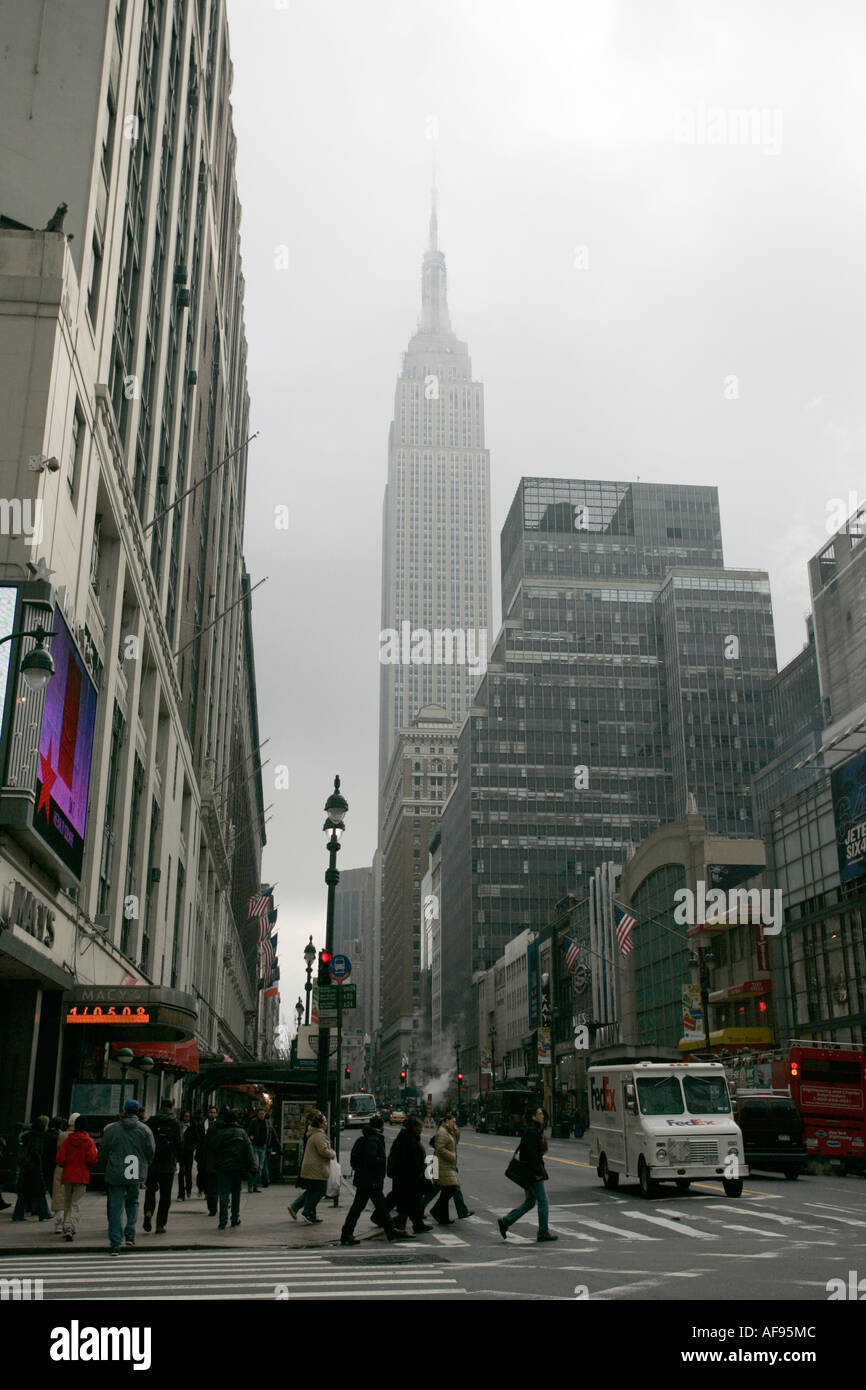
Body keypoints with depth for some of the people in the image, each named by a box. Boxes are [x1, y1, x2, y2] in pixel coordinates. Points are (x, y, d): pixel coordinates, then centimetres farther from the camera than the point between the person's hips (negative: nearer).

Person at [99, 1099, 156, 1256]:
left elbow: (103, 1151, 4)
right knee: (132, 1201, 23)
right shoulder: (145, 1130, -1)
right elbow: (151, 1152, -1)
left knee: (115, 1207, 3)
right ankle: (130, 1234, 12)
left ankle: (115, 1244, 0)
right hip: (137, 1174, 1)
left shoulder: (111, 1129, 0)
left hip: (115, 1174, -1)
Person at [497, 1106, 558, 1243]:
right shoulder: (531, 1131, -17)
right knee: (542, 1201, -2)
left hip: (531, 1172, 10)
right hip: (532, 1172, -10)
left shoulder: (536, 1130, 15)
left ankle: (505, 1221, 13)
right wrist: (538, 1173, -21)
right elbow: (531, 1154, -23)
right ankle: (543, 1233, 6)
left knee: (529, 1202, 13)